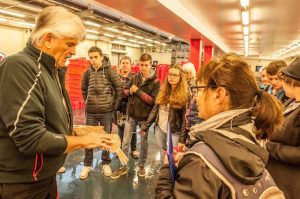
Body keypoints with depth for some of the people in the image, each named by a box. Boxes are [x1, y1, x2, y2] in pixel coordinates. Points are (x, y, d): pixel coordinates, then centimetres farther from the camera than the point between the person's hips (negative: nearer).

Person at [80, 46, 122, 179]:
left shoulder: (109, 71, -7)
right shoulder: (87, 72, 3)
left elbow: (119, 88, -5)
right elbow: (84, 89, 17)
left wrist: (115, 105, -4)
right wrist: (87, 102, 9)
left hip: (107, 111, -2)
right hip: (91, 112, 3)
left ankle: (106, 163, 28)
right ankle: (87, 165, 28)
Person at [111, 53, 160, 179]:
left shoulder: (155, 81, -10)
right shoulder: (135, 78, 3)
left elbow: (153, 100, -18)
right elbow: (125, 90, 14)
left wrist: (138, 91, -21)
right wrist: (129, 91, -10)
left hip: (144, 117, -3)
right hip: (131, 115, 4)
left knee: (144, 143, 14)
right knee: (125, 143, 9)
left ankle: (141, 166, 35)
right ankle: (123, 167, 26)